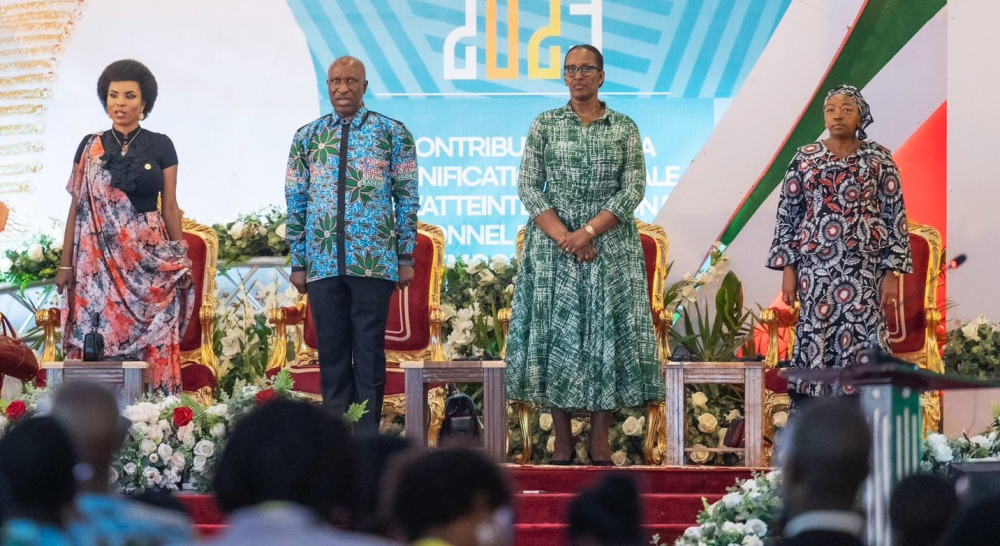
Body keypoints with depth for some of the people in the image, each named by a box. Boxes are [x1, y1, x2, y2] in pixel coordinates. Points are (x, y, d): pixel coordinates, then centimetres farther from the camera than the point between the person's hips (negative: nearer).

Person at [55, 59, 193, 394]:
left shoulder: (160, 146, 5)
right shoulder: (90, 148, 8)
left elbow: (170, 207, 5)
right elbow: (77, 207, 7)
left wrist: (181, 262, 0)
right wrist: (66, 263, 1)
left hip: (149, 257, -1)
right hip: (99, 258, 1)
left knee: (149, 341, -6)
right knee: (99, 342, -4)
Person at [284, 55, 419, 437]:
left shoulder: (392, 133, 3)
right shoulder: (307, 137, 10)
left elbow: (407, 197, 3)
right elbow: (296, 202, 11)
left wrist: (406, 256, -1)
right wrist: (298, 262, 7)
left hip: (374, 262, -2)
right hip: (323, 263, 2)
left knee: (369, 350, -1)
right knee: (331, 351, 6)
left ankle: (367, 438, 4)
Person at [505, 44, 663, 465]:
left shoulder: (624, 128, 5)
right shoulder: (545, 125, 6)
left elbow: (634, 189, -3)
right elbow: (528, 186, 0)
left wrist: (589, 231, -14)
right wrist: (563, 236, -12)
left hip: (610, 242, 0)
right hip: (553, 239, 0)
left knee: (607, 329, -3)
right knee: (556, 330, -2)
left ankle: (600, 438, 1)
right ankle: (562, 438, 2)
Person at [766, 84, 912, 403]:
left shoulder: (878, 159, 3)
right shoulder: (805, 158, 7)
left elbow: (895, 217, 2)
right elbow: (787, 214, 8)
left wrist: (892, 272, -4)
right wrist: (788, 268, 1)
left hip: (865, 267, -1)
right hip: (816, 266, 1)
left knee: (862, 342, -6)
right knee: (813, 340, -2)